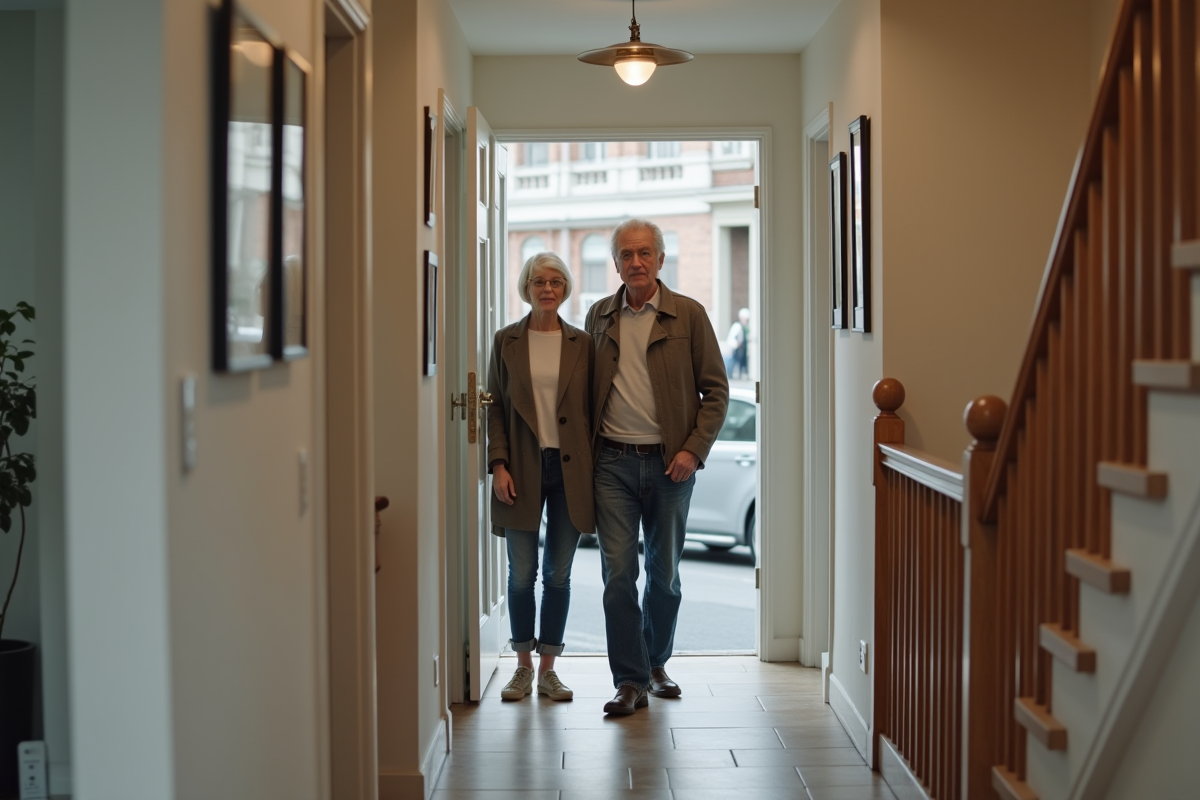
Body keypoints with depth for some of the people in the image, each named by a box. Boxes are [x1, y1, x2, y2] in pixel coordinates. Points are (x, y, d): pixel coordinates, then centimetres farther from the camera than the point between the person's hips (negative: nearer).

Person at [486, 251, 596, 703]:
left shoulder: (581, 344, 6)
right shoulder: (507, 341, 4)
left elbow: (591, 409, 7)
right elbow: (495, 408, 3)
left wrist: (593, 470, 0)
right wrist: (498, 465, -7)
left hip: (570, 469, 1)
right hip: (522, 469, 0)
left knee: (558, 574, 5)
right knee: (522, 573, 2)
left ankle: (548, 669, 14)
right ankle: (523, 667, 17)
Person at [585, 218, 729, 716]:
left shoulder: (689, 315, 1)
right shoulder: (599, 316, 8)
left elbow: (715, 389, 1)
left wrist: (694, 450, -10)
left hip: (669, 462, -1)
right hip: (612, 462, 1)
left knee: (665, 571, 10)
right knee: (618, 571, -5)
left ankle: (656, 663, 29)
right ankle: (630, 681, 2)